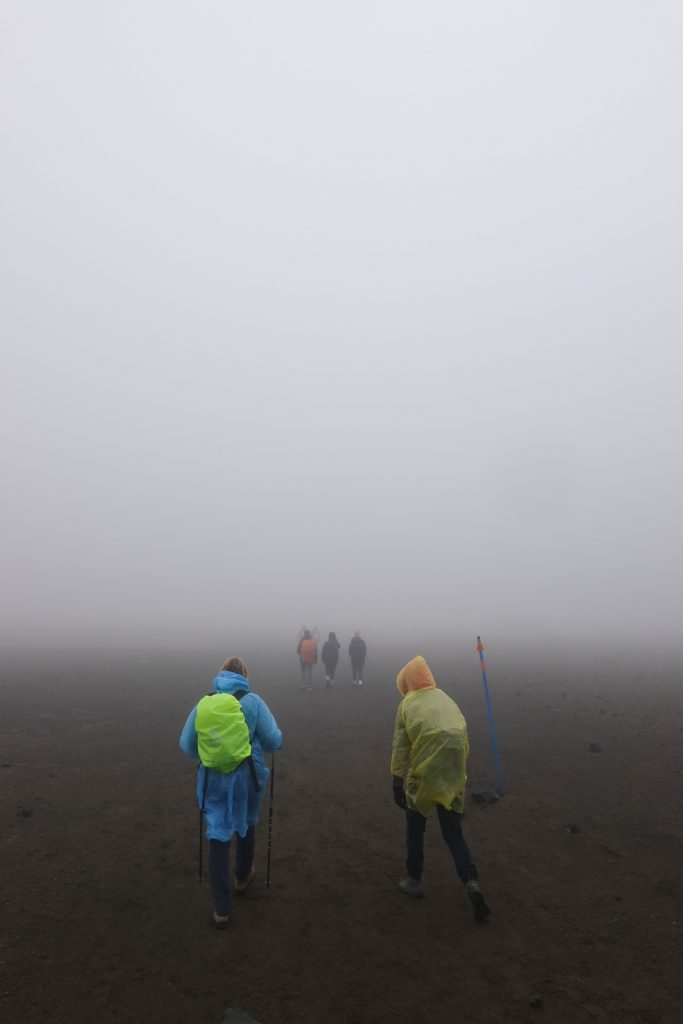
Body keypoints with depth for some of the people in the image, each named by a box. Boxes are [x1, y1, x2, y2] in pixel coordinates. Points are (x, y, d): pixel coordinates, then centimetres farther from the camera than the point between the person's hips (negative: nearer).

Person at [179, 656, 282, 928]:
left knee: (218, 836, 11)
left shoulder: (204, 703, -2)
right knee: (246, 825, 25)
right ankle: (242, 876, 47)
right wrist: (268, 746, 12)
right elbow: (273, 740, -11)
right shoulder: (252, 701, -9)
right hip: (247, 776, -1)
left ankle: (221, 909, 14)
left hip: (213, 779, 1)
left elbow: (186, 744, 1)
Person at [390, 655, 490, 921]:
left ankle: (414, 881, 32)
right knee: (454, 834, 17)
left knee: (415, 830, 22)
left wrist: (397, 782, -2)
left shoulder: (408, 704, -4)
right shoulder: (446, 699, 7)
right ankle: (471, 882, -1)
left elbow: (400, 747, -8)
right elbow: (463, 740, 10)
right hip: (452, 779, 3)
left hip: (422, 777, -3)